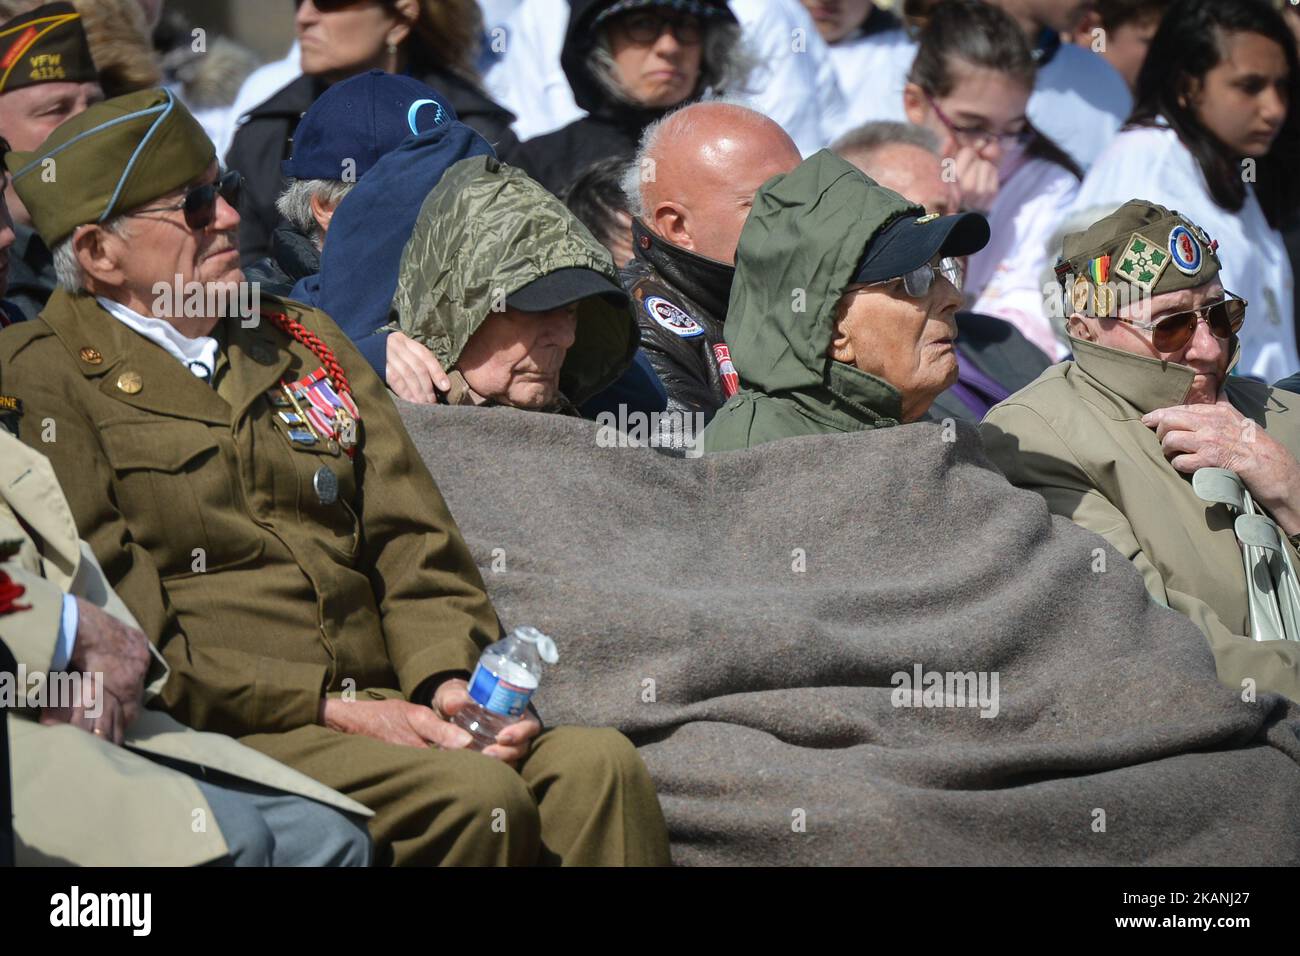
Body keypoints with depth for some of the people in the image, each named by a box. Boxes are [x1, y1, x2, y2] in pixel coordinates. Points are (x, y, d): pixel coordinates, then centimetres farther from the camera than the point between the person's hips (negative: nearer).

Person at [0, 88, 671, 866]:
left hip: (378, 706, 6)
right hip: (218, 734, -6)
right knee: (473, 796, -30)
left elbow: (414, 549, 18)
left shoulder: (304, 341, 23)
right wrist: (330, 708, -14)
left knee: (600, 765, -21)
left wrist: (450, 680, -4)